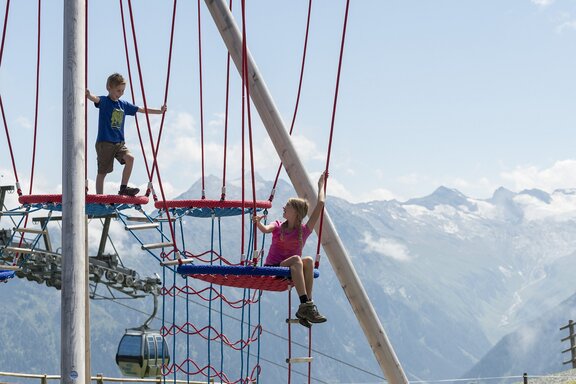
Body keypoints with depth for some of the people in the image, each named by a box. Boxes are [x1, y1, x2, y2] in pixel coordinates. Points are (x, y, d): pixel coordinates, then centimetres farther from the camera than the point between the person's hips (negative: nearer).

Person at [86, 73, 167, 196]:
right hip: (104, 142, -5)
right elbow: (95, 99, -29)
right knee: (102, 172, -2)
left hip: (119, 142, 5)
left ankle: (123, 188, -12)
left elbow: (142, 110, 21)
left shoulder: (124, 105, 11)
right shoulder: (104, 101, -6)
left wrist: (159, 111, 22)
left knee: (130, 158, -19)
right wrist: (89, 95, -53)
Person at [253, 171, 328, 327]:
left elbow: (320, 204, 4)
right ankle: (306, 304, -44)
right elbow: (265, 229, -17)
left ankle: (304, 308, -35)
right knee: (296, 259, -33)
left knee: (308, 260, -31)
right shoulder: (278, 226, 8)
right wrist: (258, 223, -37)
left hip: (291, 273, 2)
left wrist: (321, 185, 15)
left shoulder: (304, 230, 8)